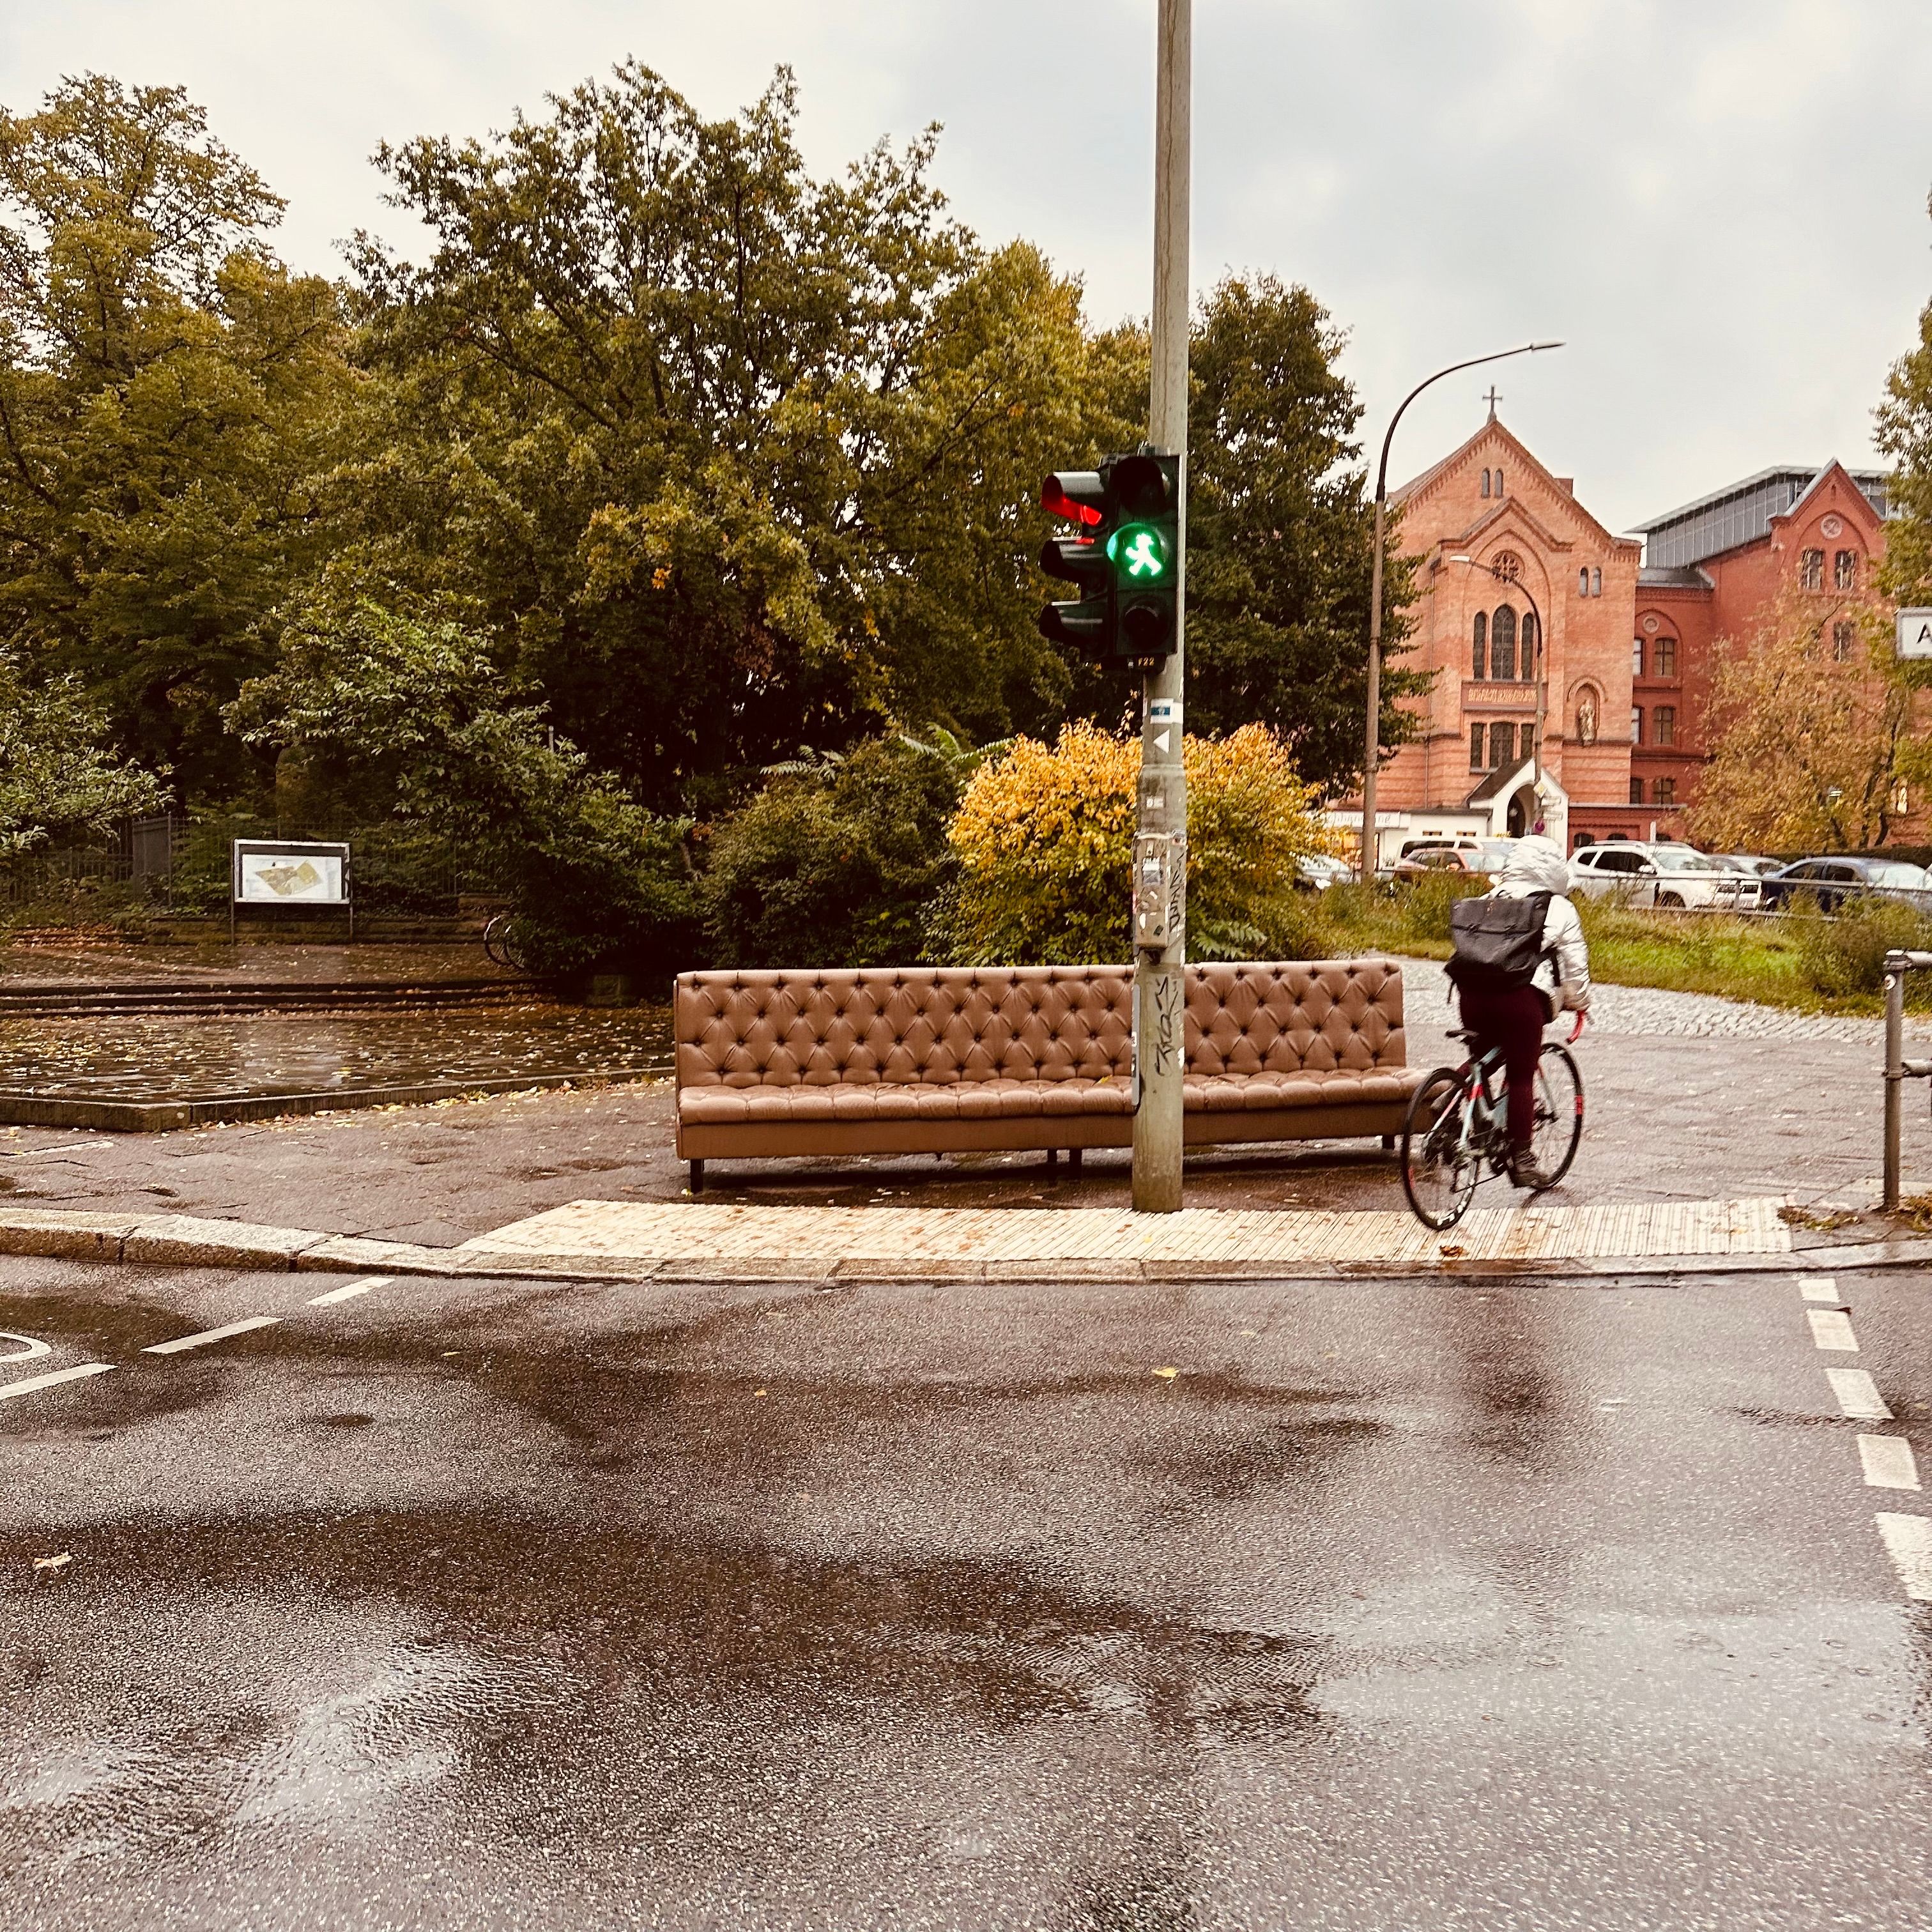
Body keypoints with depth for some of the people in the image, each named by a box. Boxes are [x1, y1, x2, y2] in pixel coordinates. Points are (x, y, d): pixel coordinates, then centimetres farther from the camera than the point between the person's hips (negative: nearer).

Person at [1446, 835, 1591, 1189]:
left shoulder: (1486, 901, 20)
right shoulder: (1558, 908, 8)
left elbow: (1465, 946, 21)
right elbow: (1575, 965, 11)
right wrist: (1579, 1003, 24)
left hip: (1473, 993, 4)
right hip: (1520, 997, -4)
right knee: (1521, 1077, 4)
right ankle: (1522, 1160, 7)